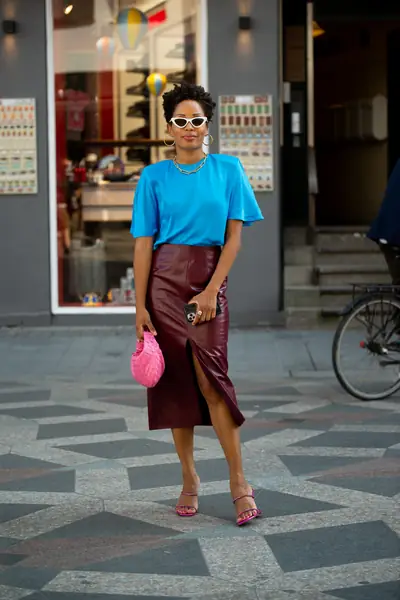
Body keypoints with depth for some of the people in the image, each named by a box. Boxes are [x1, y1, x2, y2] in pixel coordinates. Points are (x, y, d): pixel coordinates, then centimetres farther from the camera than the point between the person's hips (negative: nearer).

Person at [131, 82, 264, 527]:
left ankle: (239, 482, -5)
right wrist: (140, 306, -5)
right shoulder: (154, 177, 4)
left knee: (210, 377, -10)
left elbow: (234, 236, 1)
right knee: (176, 380, 3)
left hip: (210, 279, -1)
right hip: (164, 278, 1)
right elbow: (144, 243, 1)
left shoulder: (228, 170, 4)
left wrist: (212, 290, -10)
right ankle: (189, 480, 13)